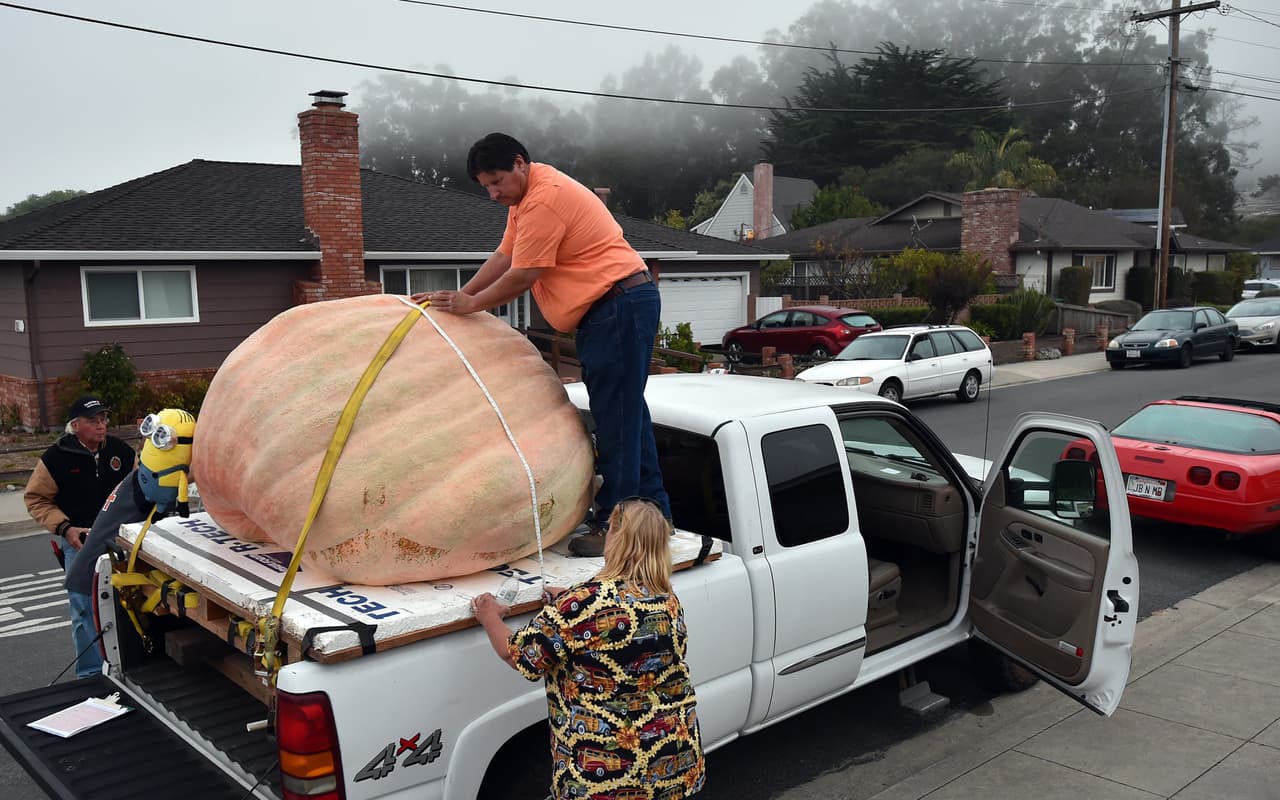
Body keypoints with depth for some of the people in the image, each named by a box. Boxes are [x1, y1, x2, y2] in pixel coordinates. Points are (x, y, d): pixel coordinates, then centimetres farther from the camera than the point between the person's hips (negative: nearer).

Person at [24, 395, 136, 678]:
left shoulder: (121, 451, 1)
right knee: (86, 610, -1)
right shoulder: (55, 458, -8)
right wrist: (64, 528, -13)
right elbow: (36, 499, -2)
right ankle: (92, 675, 11)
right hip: (80, 542, -3)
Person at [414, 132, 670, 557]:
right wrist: (459, 296, 10)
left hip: (620, 305, -11)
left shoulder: (544, 200, -18)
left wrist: (470, 304, -4)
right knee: (625, 412, 13)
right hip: (608, 310, 11)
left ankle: (614, 526, -4)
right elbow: (503, 257, 17)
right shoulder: (525, 197, 16)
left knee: (616, 415, -9)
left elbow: (521, 277, -16)